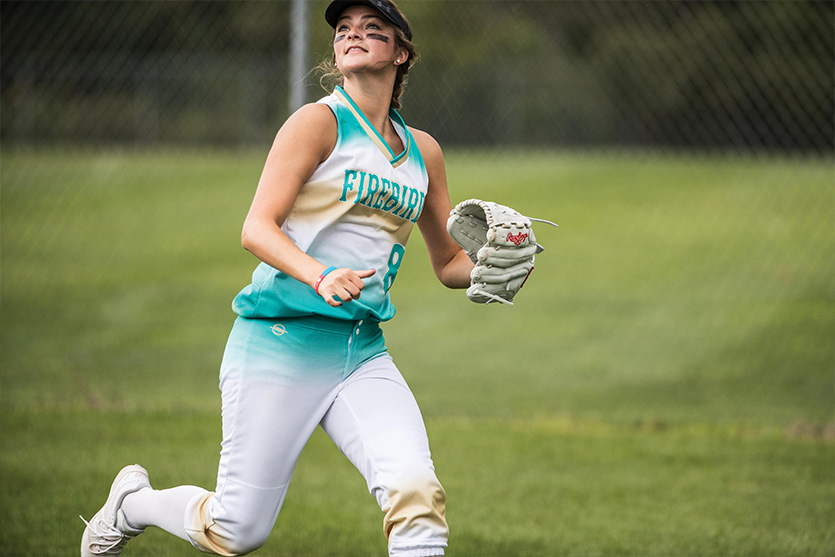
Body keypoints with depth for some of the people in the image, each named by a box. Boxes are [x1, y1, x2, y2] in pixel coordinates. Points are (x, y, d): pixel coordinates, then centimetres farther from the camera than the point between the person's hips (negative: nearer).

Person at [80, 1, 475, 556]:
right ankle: (134, 501, 31)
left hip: (363, 352, 5)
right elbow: (257, 228, -14)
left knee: (416, 491, -22)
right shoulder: (320, 122, -4)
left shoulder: (424, 152, 14)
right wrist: (319, 275, -32)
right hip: (282, 342, -5)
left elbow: (448, 261, 24)